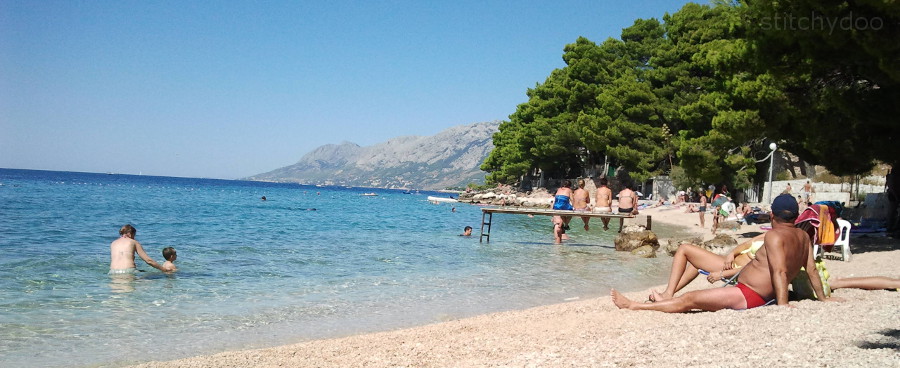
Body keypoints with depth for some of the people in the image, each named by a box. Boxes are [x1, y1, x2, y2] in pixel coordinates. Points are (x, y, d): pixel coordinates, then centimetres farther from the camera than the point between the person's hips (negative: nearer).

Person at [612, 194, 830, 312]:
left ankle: (635, 306, -4)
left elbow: (780, 272, -28)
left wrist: (783, 305, -35)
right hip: (762, 297, 10)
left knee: (688, 299, -7)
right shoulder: (804, 237, 8)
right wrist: (823, 298, 19)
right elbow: (812, 271, 10)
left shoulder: (775, 236, -18)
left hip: (747, 296, -10)